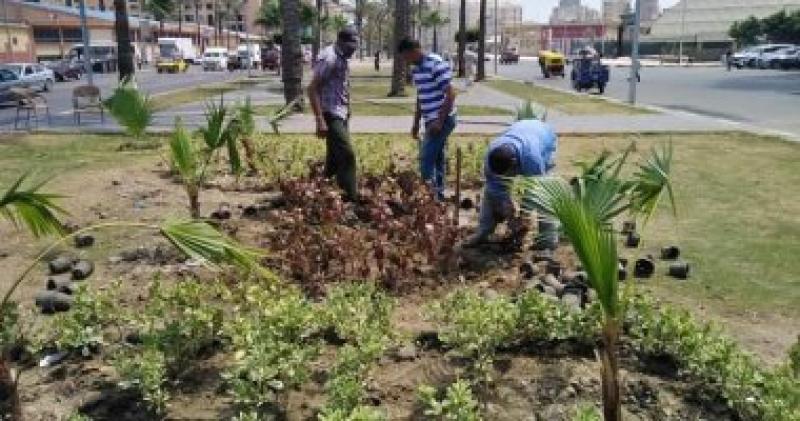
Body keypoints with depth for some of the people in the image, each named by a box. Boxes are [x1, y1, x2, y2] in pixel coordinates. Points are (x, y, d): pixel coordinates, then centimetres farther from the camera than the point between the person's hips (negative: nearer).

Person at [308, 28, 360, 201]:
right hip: (331, 115, -10)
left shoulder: (341, 58, 13)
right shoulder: (328, 58, -15)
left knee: (335, 158, 12)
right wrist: (320, 120, -24)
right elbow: (312, 89, -19)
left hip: (341, 115, 10)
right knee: (347, 155, -12)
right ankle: (351, 198, -9)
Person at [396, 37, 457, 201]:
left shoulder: (437, 65, -16)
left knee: (426, 159, -10)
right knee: (437, 158, 13)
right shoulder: (416, 69, 11)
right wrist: (416, 123, 19)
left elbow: (450, 94, -19)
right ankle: (438, 194, 20)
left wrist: (440, 121, -21)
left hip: (443, 120, -9)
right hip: (431, 121, 9)